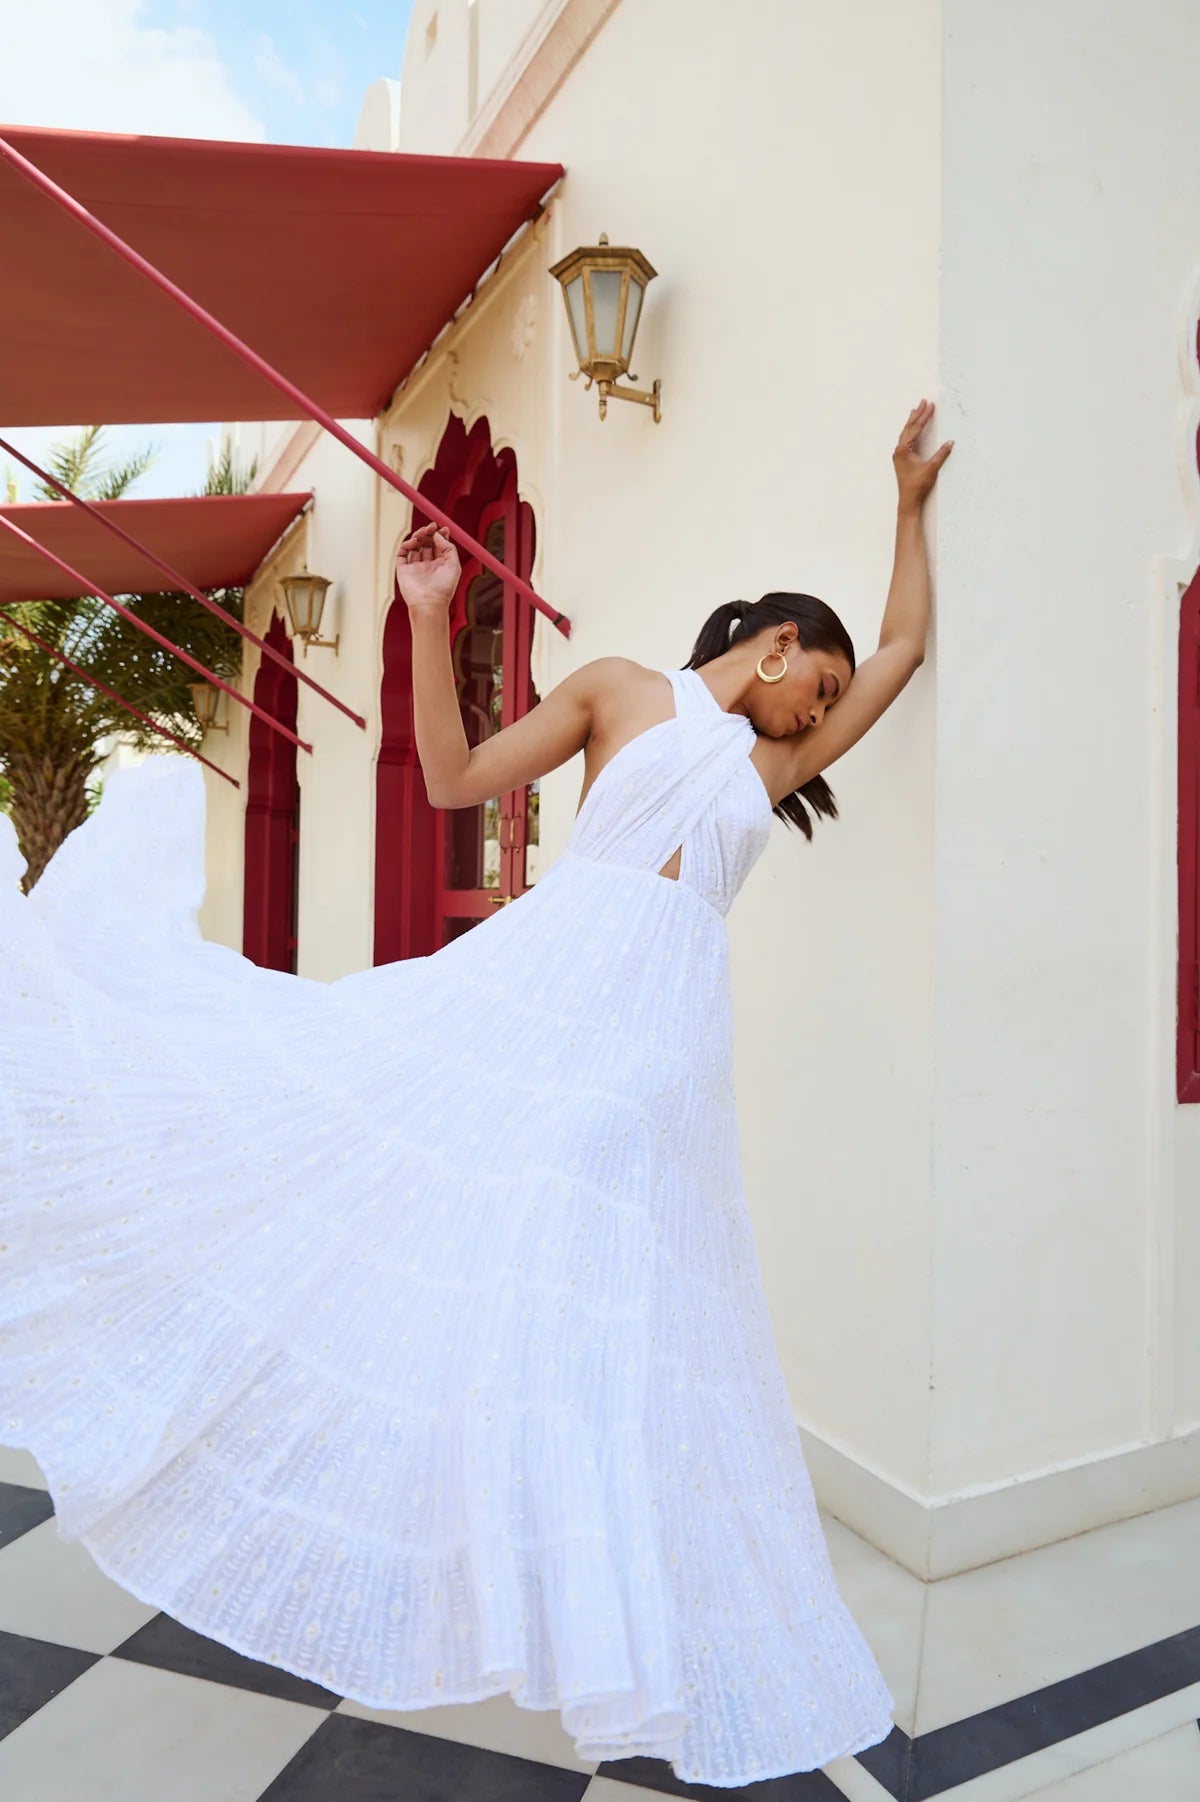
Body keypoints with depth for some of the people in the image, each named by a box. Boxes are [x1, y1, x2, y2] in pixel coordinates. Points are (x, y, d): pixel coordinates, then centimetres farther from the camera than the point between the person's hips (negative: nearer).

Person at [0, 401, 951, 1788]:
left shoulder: (778, 766, 22)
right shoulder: (622, 688, 11)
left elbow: (905, 649, 29)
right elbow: (453, 779, 6)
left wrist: (912, 502, 34)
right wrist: (431, 621, -1)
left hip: (656, 1051, 3)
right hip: (534, 984, -2)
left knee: (616, 1325, 3)